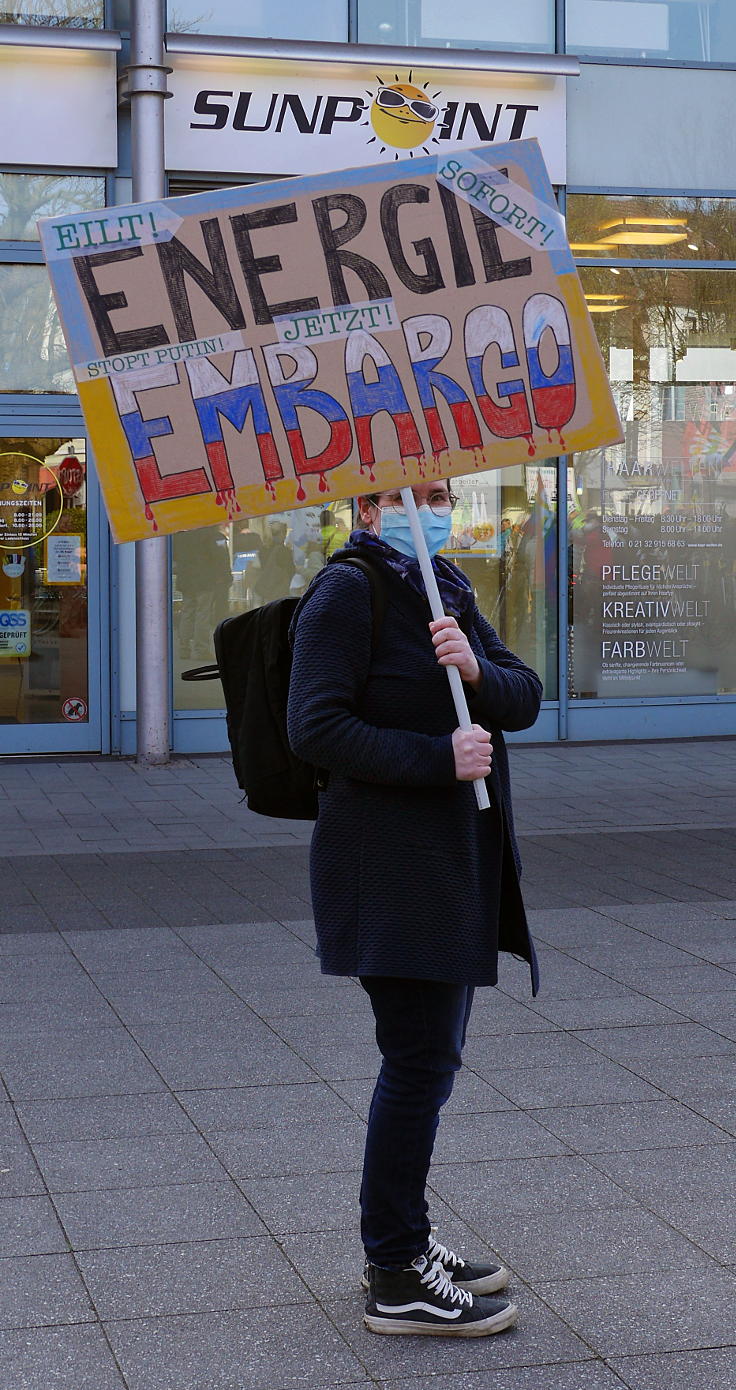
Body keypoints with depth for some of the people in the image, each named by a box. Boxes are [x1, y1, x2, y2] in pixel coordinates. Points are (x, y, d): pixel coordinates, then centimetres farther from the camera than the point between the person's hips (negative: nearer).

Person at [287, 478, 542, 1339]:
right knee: (420, 1059, -8)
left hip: (457, 857, 9)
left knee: (429, 1056, 15)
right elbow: (315, 729, -19)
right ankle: (396, 1282, 1)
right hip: (390, 863, -9)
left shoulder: (448, 589, 15)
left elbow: (526, 698, 8)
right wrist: (438, 758, -21)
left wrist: (477, 669, -13)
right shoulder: (346, 593, -11)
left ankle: (402, 1242, 28)